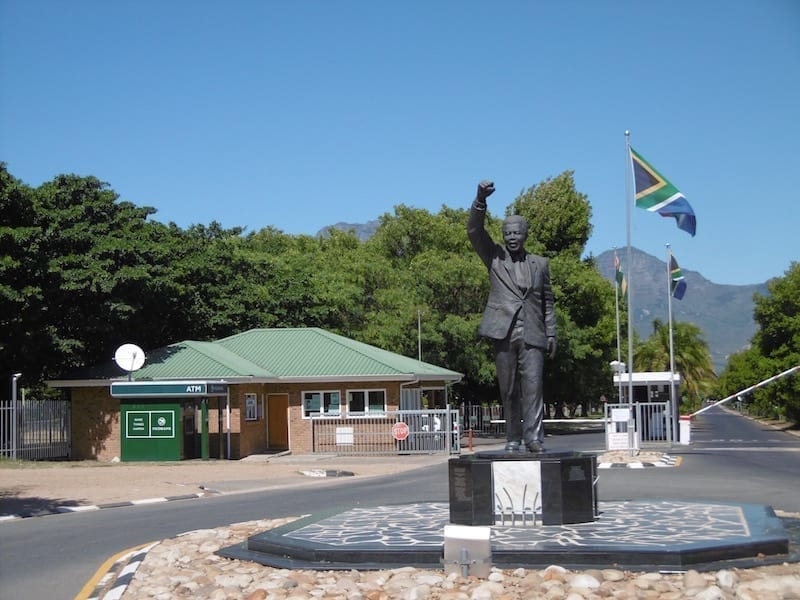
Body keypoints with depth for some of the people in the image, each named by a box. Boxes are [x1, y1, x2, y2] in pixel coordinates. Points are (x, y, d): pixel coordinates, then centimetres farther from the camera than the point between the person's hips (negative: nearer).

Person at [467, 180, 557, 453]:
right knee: (508, 390, 3)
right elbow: (474, 230, -3)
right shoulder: (495, 257, 10)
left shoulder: (540, 263, 15)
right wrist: (480, 199, -18)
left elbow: (547, 301, 17)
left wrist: (551, 333, 9)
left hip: (532, 335, 0)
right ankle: (513, 440, 8)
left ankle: (533, 438, -13)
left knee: (533, 385, -11)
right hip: (503, 332, 0)